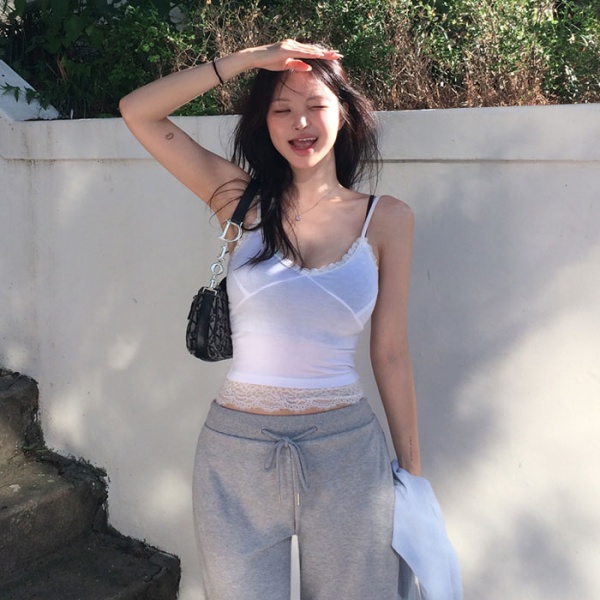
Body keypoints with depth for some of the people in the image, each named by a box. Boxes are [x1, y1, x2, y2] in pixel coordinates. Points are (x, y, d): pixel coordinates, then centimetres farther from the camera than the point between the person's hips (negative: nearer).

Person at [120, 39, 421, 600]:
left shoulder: (386, 219, -1)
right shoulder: (242, 201, 0)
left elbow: (390, 354, 3)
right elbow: (137, 111, -3)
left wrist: (412, 469, 6)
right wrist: (248, 59, -7)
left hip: (345, 453, 0)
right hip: (236, 451, 0)